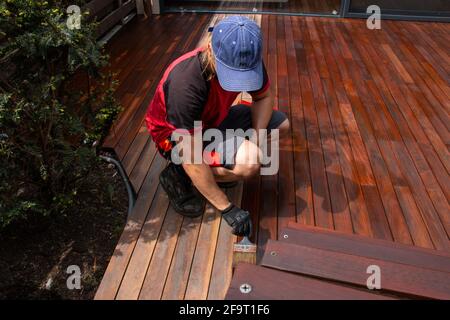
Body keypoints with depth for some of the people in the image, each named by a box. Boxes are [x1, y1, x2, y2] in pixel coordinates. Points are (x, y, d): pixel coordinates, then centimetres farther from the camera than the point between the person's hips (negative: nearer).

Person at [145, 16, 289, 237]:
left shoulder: (248, 61, -19)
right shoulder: (185, 82, -38)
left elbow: (264, 97, 0)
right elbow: (190, 160, -34)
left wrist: (256, 139, -18)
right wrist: (227, 209, -29)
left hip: (214, 119, 7)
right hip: (175, 135, -7)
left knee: (281, 125, 3)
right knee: (249, 164, -29)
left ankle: (217, 170, 6)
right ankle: (178, 176, -6)